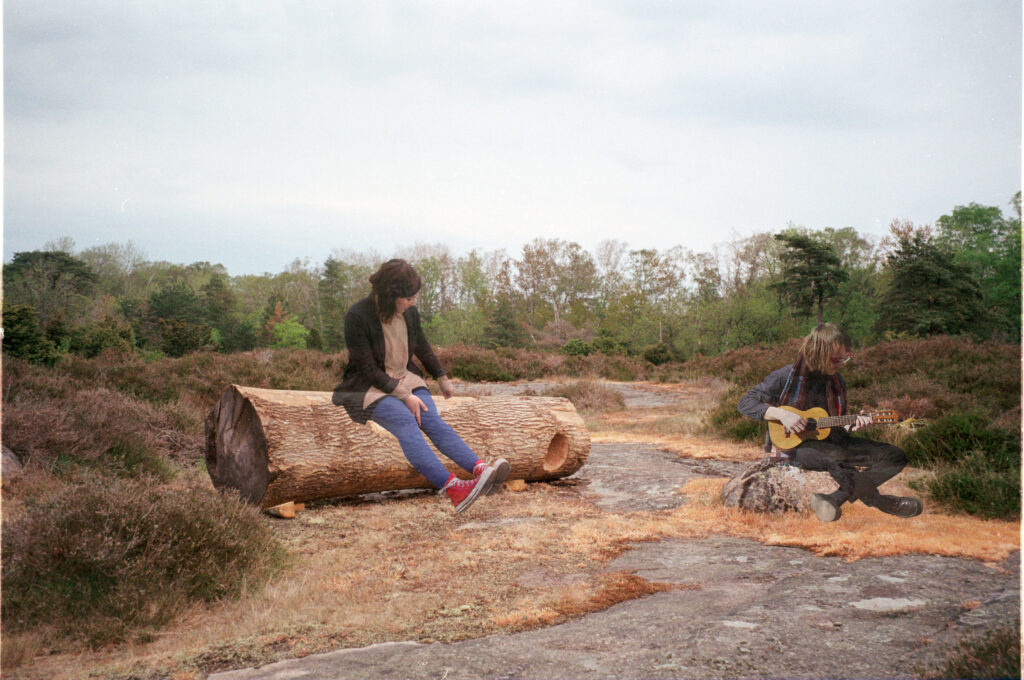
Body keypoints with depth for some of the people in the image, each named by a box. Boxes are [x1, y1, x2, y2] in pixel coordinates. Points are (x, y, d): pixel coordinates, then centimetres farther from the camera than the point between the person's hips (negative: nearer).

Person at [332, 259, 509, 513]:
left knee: (433, 419, -22)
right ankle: (452, 488, -50)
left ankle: (480, 469, -43)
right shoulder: (357, 317, -17)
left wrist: (442, 376, 29)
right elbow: (367, 368, -17)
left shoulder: (410, 313, 2)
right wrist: (404, 395, -22)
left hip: (404, 378, 6)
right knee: (405, 420, -33)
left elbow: (421, 346, 21)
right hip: (367, 387, -6)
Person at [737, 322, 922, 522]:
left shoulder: (837, 381, 10)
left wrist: (852, 426, -6)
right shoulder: (787, 377, -9)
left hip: (833, 442, 7)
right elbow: (745, 403, -12)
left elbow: (836, 426, 17)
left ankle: (837, 499, -27)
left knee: (896, 456, -8)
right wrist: (780, 414, -25)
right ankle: (886, 504, -19)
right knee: (829, 459, -42)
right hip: (799, 445, -7)